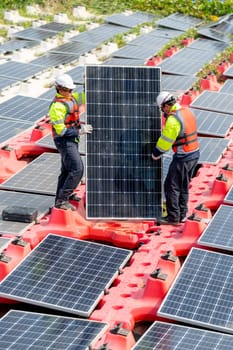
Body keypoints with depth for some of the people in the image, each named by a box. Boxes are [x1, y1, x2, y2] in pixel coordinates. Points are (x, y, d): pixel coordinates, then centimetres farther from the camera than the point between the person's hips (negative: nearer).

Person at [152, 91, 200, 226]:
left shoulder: (173, 120, -22)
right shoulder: (187, 111, 4)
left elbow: (165, 141, -14)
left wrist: (156, 154, 1)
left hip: (183, 158, -9)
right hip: (195, 154, 9)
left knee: (172, 186, 3)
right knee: (184, 186, 19)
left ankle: (173, 217, 9)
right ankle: (182, 215, 27)